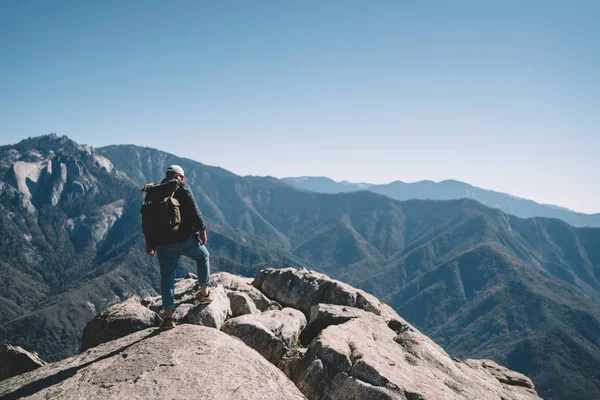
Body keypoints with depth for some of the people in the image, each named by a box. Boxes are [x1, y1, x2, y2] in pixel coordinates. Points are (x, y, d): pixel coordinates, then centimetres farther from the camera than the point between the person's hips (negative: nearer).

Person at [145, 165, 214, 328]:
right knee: (203, 256, 24)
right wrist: (202, 230, -7)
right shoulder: (181, 187, -1)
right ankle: (204, 293, 26)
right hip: (185, 238, -4)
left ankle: (168, 317, 7)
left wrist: (149, 243, 20)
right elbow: (193, 210, -12)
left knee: (167, 277, 10)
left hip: (163, 244, 4)